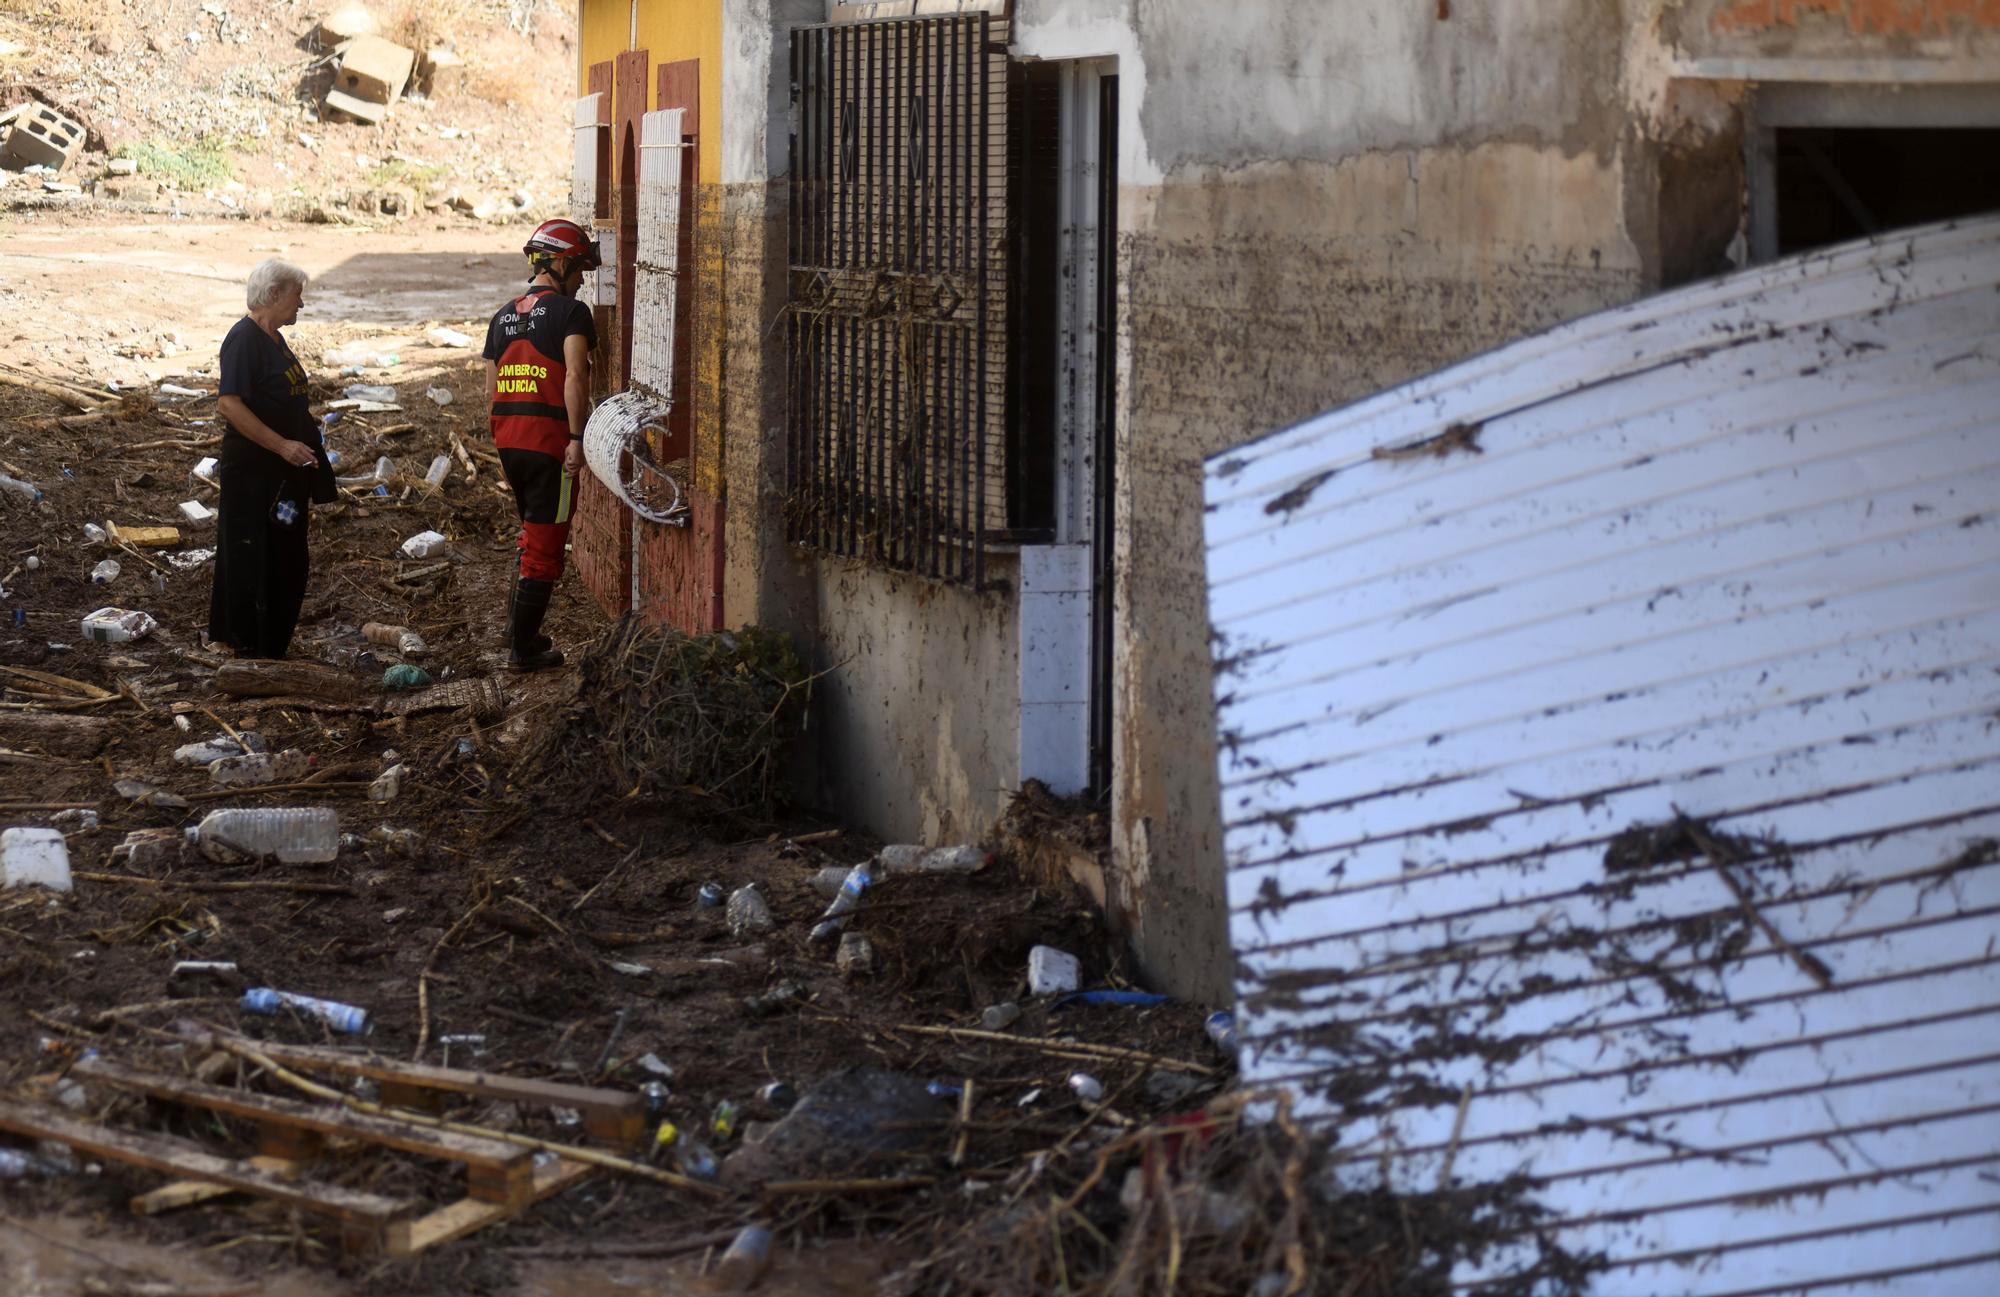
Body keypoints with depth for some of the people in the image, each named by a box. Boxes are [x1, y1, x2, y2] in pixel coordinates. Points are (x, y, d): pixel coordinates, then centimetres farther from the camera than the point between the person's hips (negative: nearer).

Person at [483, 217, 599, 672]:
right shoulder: (569, 312, -8)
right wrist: (577, 438, -20)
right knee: (545, 544, 1)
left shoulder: (504, 317, 14)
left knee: (534, 532, 23)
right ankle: (523, 648, 3)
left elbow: (491, 387, 17)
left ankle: (520, 631, 27)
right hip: (549, 439, -7)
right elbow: (575, 377, -20)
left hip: (507, 439, 7)